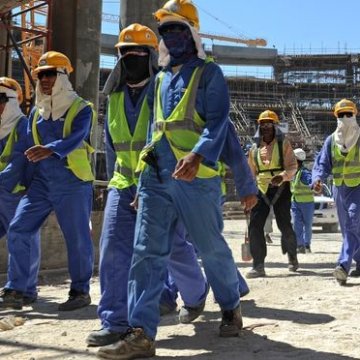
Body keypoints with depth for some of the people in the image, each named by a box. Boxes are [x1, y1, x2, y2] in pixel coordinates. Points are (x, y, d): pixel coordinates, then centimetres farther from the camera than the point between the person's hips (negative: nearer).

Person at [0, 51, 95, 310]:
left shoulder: (81, 108, -4)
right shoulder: (36, 112, 14)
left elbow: (76, 138, -22)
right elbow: (29, 147, 20)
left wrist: (50, 150, -40)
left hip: (73, 183, -5)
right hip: (41, 182, 6)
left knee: (78, 238, 0)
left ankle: (80, 291, 16)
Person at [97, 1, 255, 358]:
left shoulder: (208, 73, 2)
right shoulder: (160, 79, 21)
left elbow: (217, 121, -10)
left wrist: (197, 155, -29)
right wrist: (143, 180, 21)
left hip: (195, 177, -5)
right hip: (156, 177, 6)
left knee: (212, 248, 6)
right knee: (147, 251, -3)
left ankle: (231, 308, 30)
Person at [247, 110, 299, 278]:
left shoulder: (283, 143, 3)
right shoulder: (255, 147, 14)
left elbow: (292, 166, -6)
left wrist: (282, 176, -25)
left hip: (280, 188, -3)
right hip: (261, 189, 3)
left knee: (284, 225, 0)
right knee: (255, 225, -9)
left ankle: (292, 255, 29)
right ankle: (258, 266, -5)